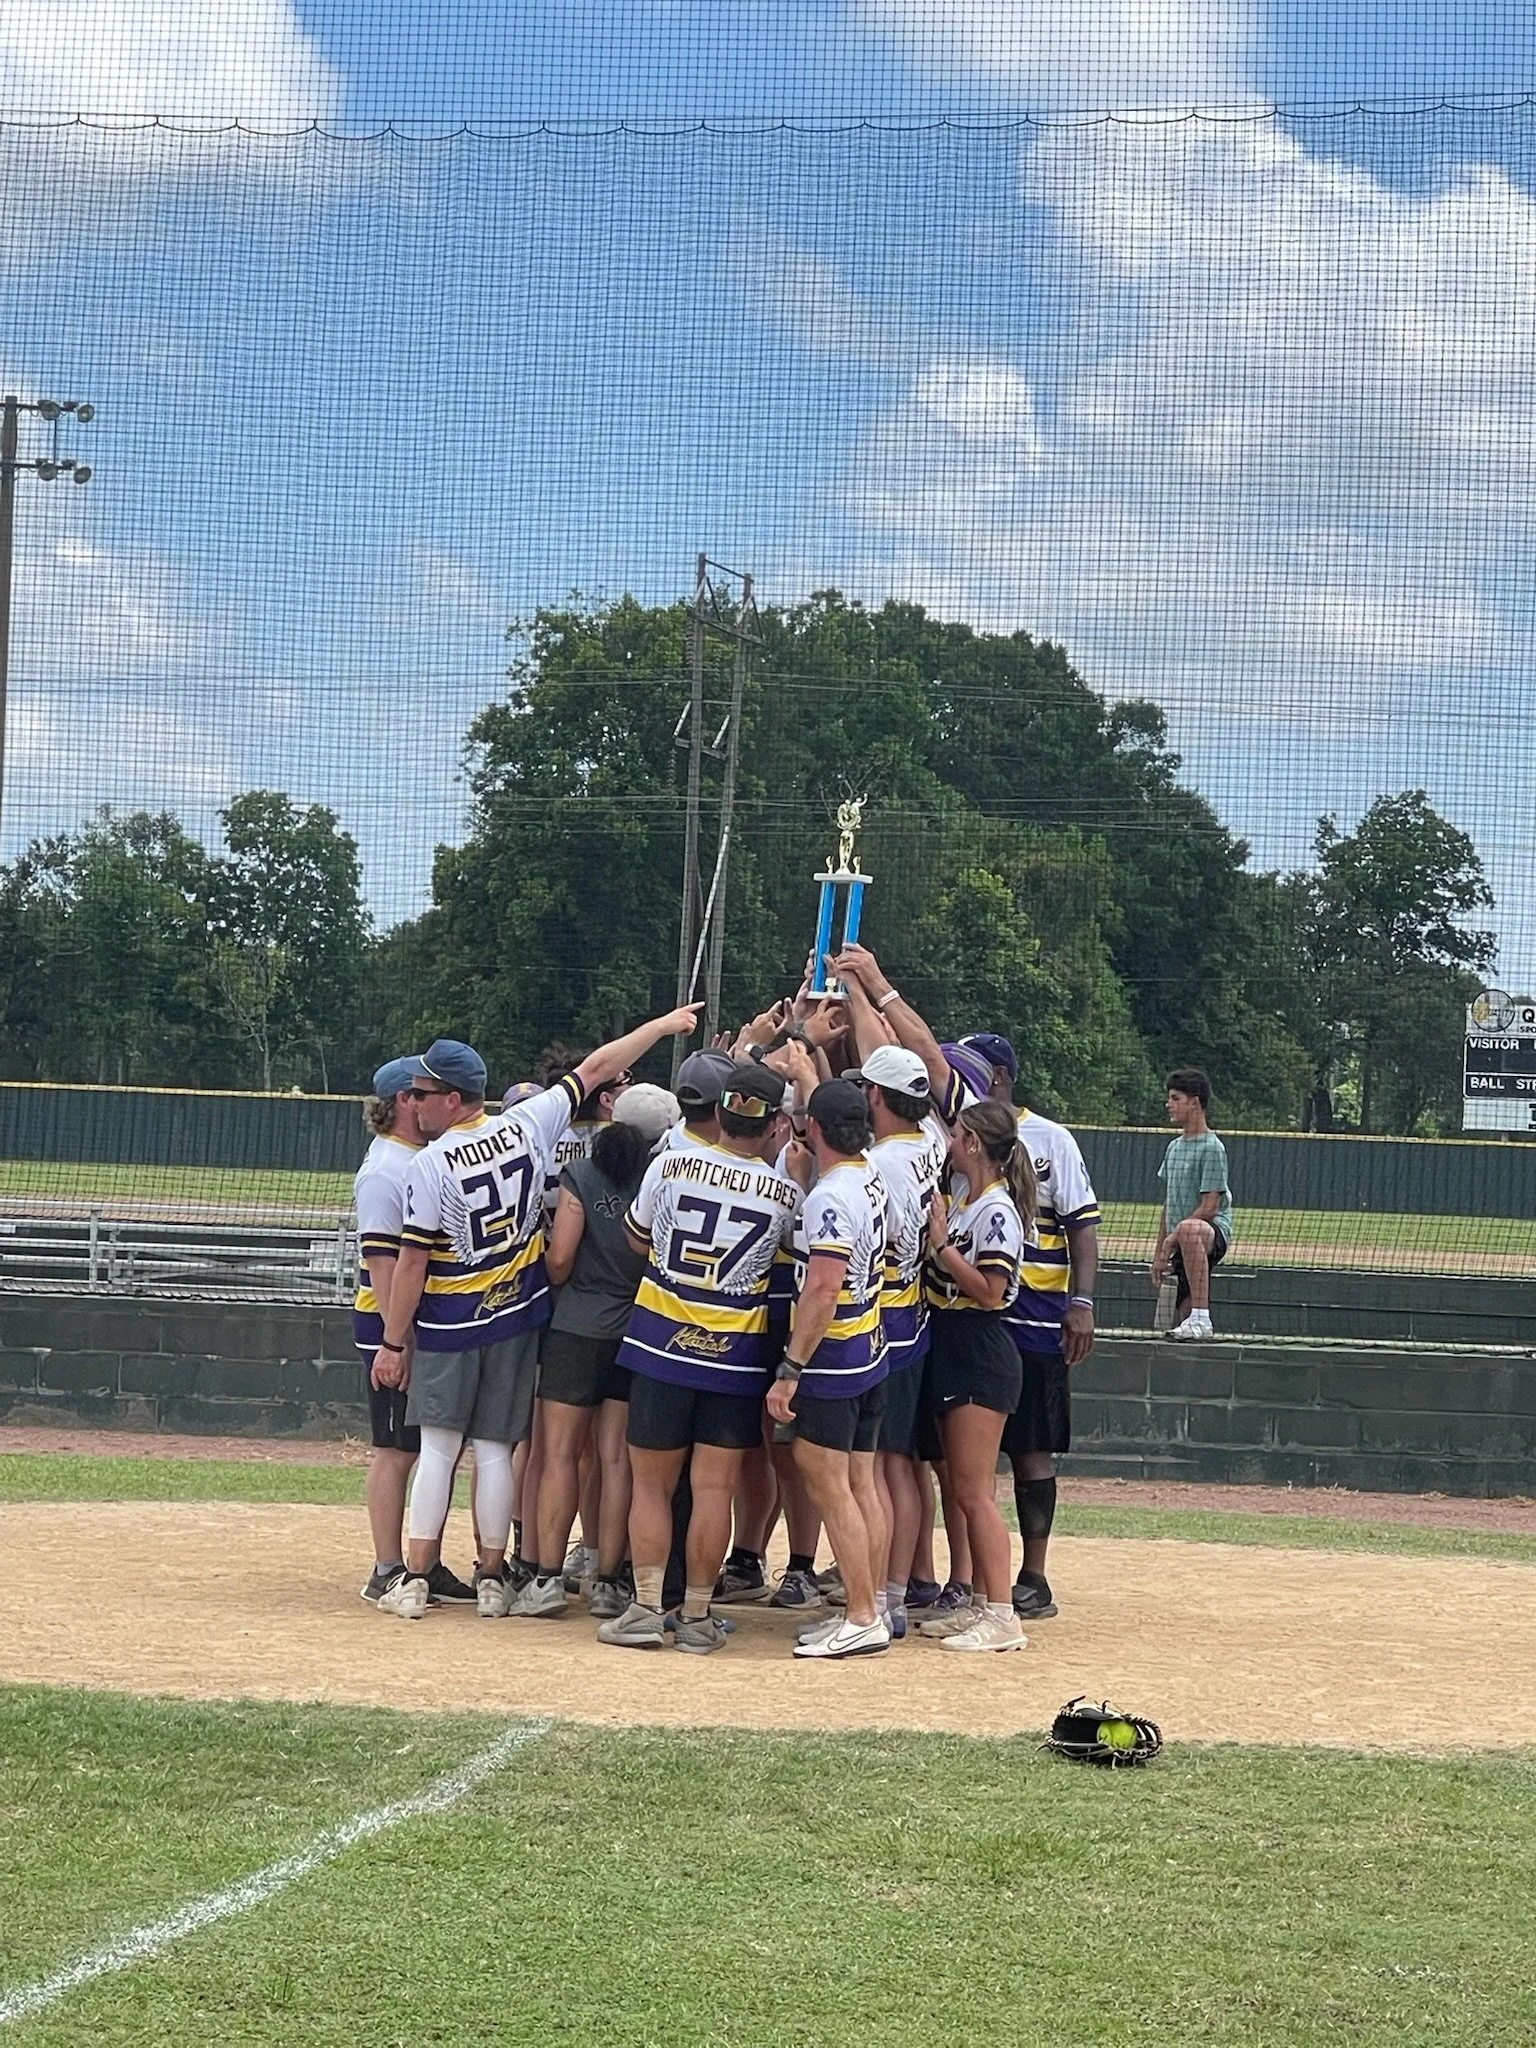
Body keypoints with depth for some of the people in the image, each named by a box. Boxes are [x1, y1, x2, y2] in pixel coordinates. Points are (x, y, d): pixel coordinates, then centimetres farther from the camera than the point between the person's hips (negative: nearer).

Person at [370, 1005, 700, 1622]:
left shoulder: (431, 1164, -17)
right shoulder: (526, 1126, -5)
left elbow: (412, 1263, -15)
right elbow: (593, 1069, 6)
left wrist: (393, 1343, -7)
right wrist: (663, 1026, 16)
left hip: (448, 1325, -4)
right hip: (517, 1316, 4)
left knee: (438, 1447, 0)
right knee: (494, 1448, 7)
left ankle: (416, 1577, -2)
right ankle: (492, 1579, 8)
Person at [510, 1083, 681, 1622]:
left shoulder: (581, 1174, -5)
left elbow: (559, 1258, -9)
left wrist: (557, 1291, 10)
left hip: (576, 1329, -1)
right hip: (640, 1330, 1)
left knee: (560, 1453, 3)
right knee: (618, 1458, 5)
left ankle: (547, 1578, -1)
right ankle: (607, 1583, 5)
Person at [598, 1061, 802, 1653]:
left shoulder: (669, 1166, -5)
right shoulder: (785, 1192, -6)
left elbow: (637, 1238, 11)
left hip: (661, 1341, 0)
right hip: (737, 1354, 0)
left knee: (651, 1483, 7)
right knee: (715, 1487, 4)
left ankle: (646, 1608, 3)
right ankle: (697, 1615, 6)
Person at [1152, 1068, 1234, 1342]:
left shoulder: (1212, 1148, -9)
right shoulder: (1174, 1148, 17)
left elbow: (1210, 1207, -16)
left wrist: (1171, 1240, -15)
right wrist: (1159, 1254, 20)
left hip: (1214, 1230, -10)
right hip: (1182, 1246, 10)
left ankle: (1201, 1318, -46)